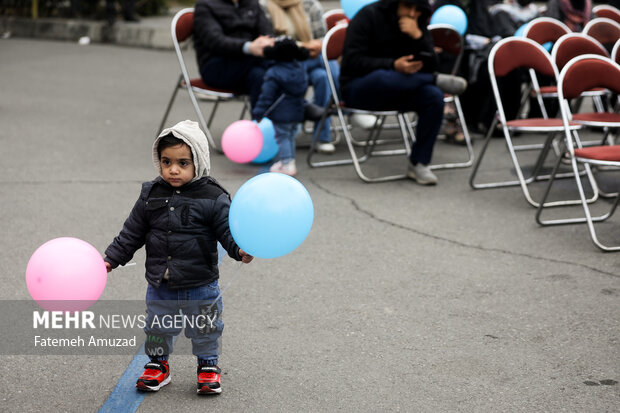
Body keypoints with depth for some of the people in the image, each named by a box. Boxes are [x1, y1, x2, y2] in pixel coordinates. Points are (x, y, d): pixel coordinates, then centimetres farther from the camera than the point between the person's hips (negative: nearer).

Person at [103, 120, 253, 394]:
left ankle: (208, 365, 35)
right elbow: (132, 232, 6)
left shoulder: (213, 198, -13)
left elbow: (228, 230, -13)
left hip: (200, 287, -3)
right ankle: (157, 365, 38)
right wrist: (111, 259, 4)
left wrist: (240, 250, -32)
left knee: (204, 330, 13)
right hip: (160, 286, 3)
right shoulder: (151, 195, -2)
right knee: (157, 328, 17)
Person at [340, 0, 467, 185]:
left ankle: (418, 163, -16)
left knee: (433, 96, -26)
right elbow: (353, 62, -17)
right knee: (383, 77, -41)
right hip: (359, 89, -5)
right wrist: (393, 65, -28)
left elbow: (430, 66, -4)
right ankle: (438, 80, -20)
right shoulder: (368, 16, -10)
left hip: (397, 90, 5)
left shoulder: (418, 24, 4)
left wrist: (418, 36, -21)